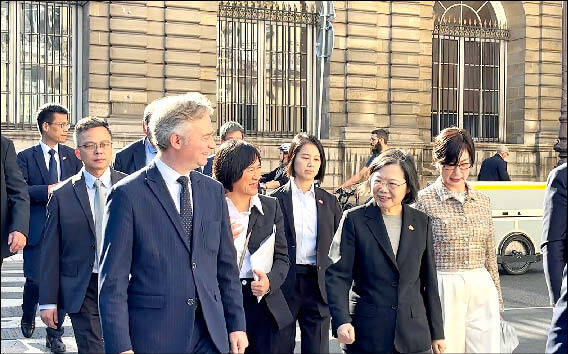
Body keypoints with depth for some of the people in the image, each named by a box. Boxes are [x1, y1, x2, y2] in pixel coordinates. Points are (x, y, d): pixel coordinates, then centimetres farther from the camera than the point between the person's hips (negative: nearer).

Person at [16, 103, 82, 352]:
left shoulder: (72, 156, 10)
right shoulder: (26, 157, 1)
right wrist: (47, 190, -19)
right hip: (38, 229, -2)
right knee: (34, 280, 0)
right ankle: (28, 318, 32)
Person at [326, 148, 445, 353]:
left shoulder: (421, 222, 7)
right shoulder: (354, 219, -2)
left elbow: (429, 281, 10)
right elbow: (337, 275, -7)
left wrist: (437, 333, 11)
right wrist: (341, 321, -21)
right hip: (366, 334, -2)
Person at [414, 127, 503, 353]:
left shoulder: (482, 201, 11)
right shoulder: (424, 201, -4)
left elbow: (490, 257, 17)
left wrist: (498, 301, 18)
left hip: (482, 290, 4)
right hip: (443, 291, -4)